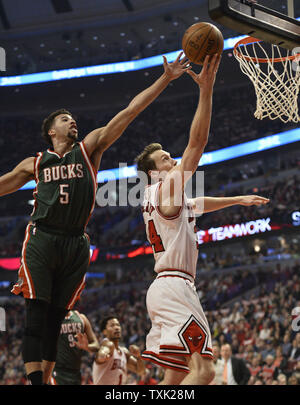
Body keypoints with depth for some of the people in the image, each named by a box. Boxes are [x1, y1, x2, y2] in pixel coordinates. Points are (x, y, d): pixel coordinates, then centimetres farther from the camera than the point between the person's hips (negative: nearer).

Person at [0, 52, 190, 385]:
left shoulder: (89, 148, 13)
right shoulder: (35, 163, 13)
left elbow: (129, 112, 8)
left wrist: (165, 79, 4)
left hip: (75, 245, 1)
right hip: (42, 241, -1)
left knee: (56, 319, 5)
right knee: (36, 316, -12)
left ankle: (45, 379, 10)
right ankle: (34, 380, -17)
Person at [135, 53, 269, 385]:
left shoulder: (158, 198, 23)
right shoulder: (167, 188, -3)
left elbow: (199, 204, 41)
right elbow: (197, 141, -12)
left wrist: (239, 199, 46)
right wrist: (206, 90, -14)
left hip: (164, 288, 10)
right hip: (174, 286, -10)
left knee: (176, 376, 8)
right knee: (203, 370, -19)